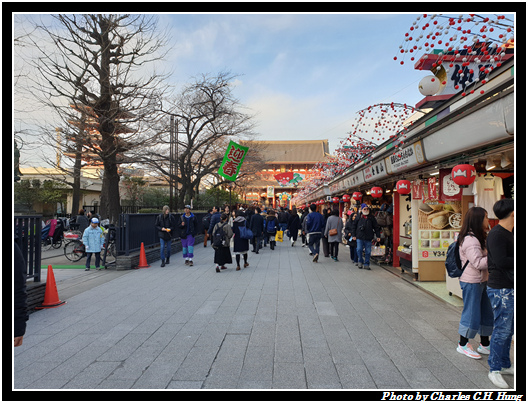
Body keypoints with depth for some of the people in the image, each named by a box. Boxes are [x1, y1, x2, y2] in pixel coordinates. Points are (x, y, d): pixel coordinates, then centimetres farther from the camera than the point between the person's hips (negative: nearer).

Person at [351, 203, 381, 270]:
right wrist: (353, 235, 3)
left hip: (368, 238, 1)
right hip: (359, 237, 0)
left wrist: (377, 236, 4)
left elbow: (376, 227, 10)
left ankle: (366, 264, 13)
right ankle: (360, 262, 15)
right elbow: (354, 226, 9)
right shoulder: (358, 217, 6)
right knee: (359, 250, -5)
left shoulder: (371, 217, 7)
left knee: (368, 252, 3)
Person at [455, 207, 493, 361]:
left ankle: (485, 345, 30)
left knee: (486, 312, 16)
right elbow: (479, 263, -24)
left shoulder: (477, 238, 12)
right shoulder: (470, 240, -21)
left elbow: (485, 256, 23)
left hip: (481, 281, 10)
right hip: (471, 282, -10)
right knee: (471, 313, 1)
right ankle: (463, 345, 18)